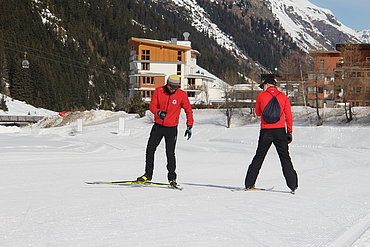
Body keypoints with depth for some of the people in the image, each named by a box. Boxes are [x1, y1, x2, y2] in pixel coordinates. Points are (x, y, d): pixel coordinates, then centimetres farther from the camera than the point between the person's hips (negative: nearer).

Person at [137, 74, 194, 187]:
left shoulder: (182, 95, -7)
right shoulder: (159, 91, -5)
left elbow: (189, 110, 2)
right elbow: (152, 105, -3)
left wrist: (189, 126, -3)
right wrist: (158, 112, -25)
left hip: (171, 128, -2)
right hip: (158, 126, 2)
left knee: (170, 154, -5)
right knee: (150, 150, 2)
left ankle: (172, 178, 7)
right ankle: (148, 174, 15)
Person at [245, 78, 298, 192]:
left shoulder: (261, 96, 2)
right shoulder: (283, 97, 5)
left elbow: (258, 113, 13)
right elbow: (288, 115, 2)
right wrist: (289, 132, 5)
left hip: (265, 131, 0)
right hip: (280, 130, 0)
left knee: (258, 157, 10)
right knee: (285, 158, 5)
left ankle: (249, 184, 12)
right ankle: (293, 185, -2)